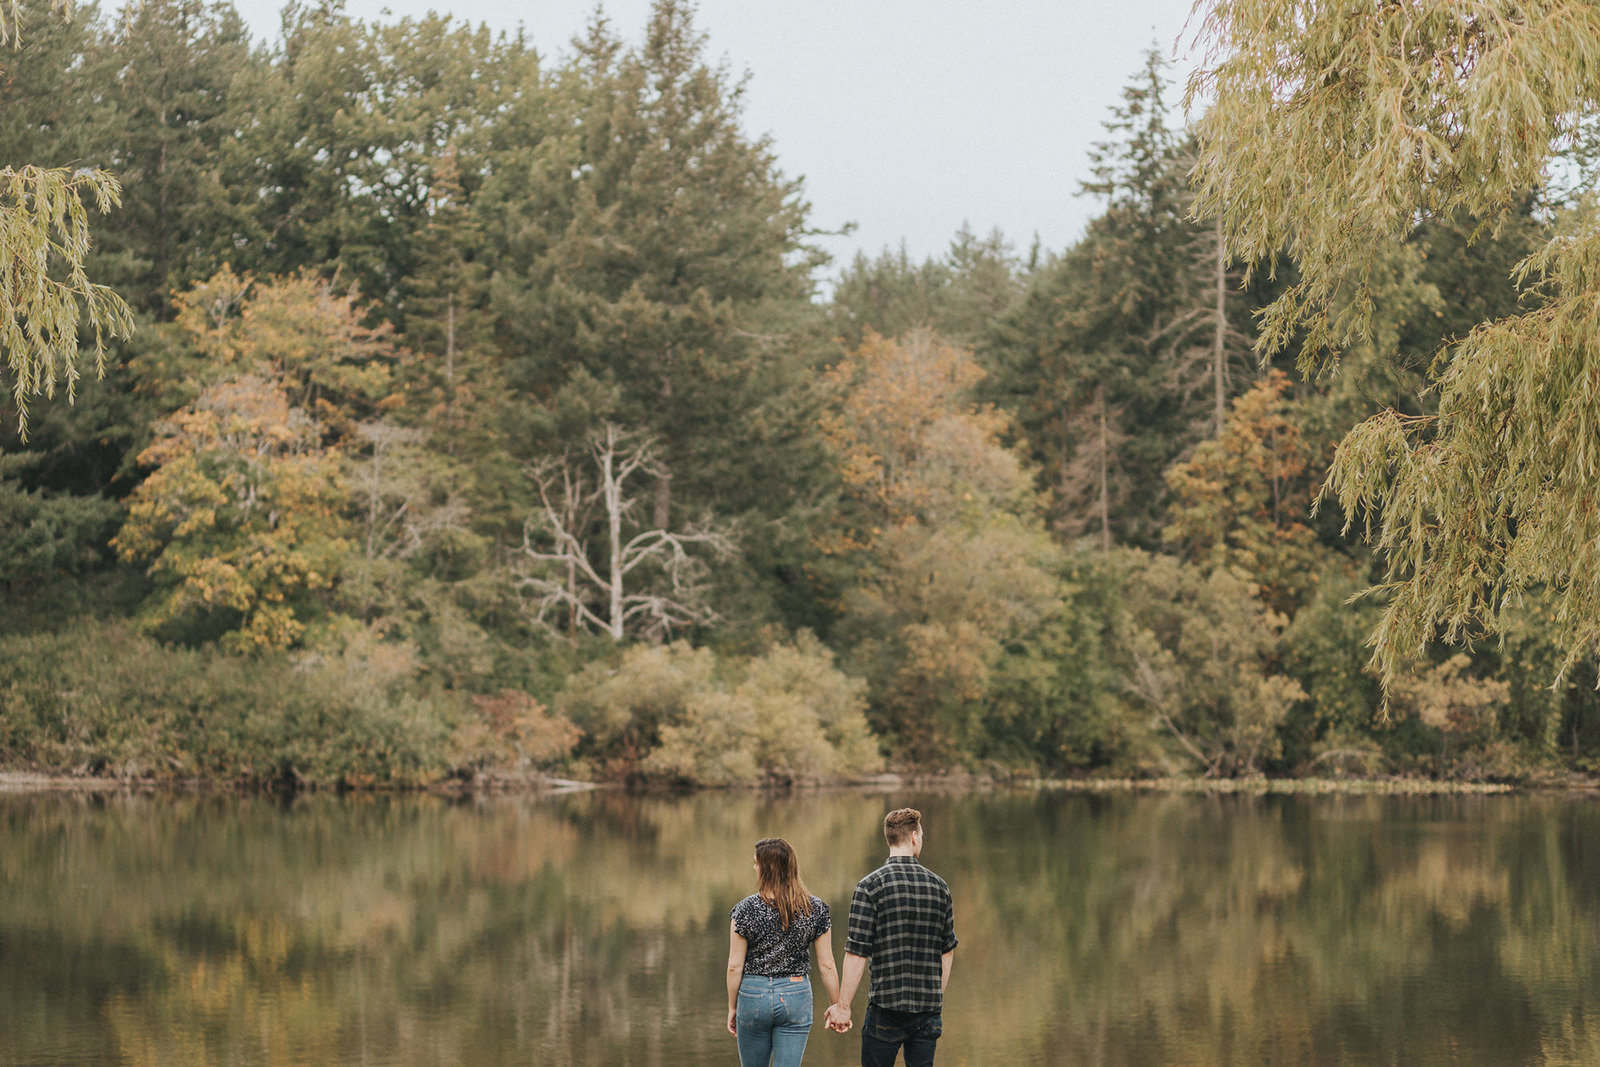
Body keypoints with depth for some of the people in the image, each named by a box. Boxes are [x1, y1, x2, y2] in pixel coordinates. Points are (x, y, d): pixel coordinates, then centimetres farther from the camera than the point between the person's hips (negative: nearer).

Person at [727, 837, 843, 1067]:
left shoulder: (746, 909, -9)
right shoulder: (815, 909, -3)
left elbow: (735, 966, -5)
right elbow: (826, 965, -1)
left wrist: (732, 1007, 7)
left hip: (754, 995, -1)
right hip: (796, 995, 1)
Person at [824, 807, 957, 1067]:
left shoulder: (870, 886, -8)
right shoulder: (939, 886, 6)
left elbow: (857, 953, -11)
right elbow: (948, 951, 13)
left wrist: (843, 1006, -6)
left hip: (887, 1008, -4)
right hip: (929, 1008, 4)